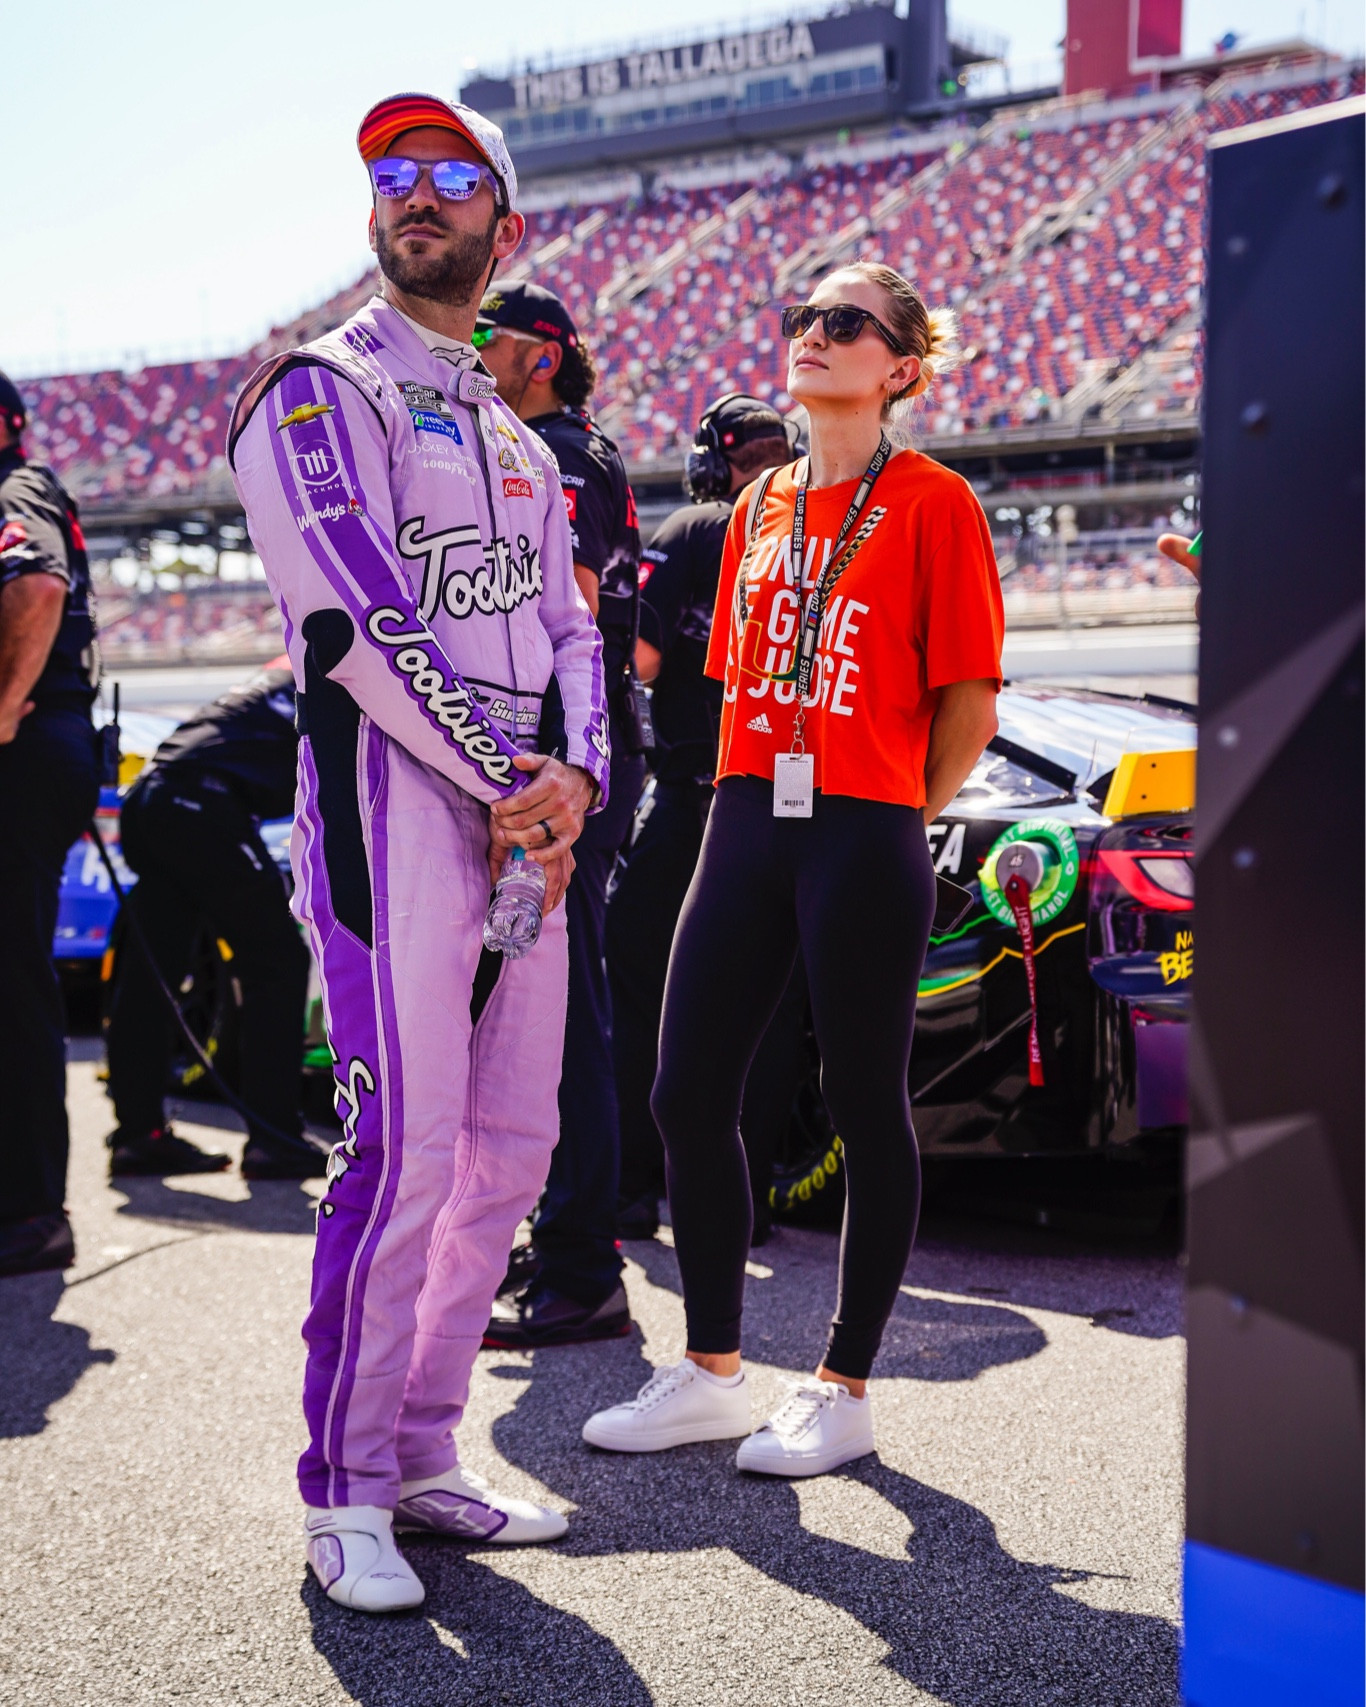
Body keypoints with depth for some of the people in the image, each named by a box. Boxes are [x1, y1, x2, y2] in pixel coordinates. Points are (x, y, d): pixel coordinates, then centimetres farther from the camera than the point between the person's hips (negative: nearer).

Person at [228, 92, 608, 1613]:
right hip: (392, 792, -7)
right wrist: (506, 782, -12)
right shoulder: (321, 392, 0)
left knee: (511, 1151, 7)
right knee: (406, 1152, -13)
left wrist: (575, 773, -2)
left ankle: (421, 1456, 18)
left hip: (525, 811, 8)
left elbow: (565, 629, 18)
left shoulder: (516, 442, 24)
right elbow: (356, 618, -12)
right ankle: (345, 1499, -2)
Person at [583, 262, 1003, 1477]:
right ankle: (712, 1375, 20)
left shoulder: (932, 501, -3)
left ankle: (845, 1390, 16)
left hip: (866, 836, -6)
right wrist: (760, 798, 11)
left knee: (866, 1109, 3)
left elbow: (968, 703, -5)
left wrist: (894, 821, 0)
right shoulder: (762, 506, 16)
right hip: (747, 824, 7)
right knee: (687, 1095, 6)